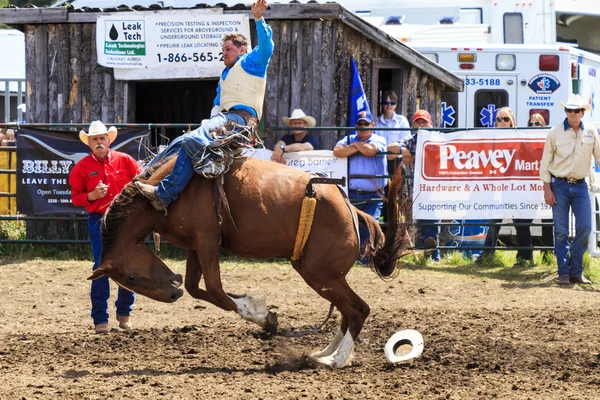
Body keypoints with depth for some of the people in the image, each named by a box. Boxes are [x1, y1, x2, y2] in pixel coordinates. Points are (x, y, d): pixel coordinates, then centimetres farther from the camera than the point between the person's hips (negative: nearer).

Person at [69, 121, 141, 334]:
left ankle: (124, 314, 21)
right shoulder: (82, 167, 0)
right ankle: (100, 319, -1)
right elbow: (75, 196, 2)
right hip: (99, 221, -1)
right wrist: (91, 196, -16)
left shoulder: (125, 161, 1)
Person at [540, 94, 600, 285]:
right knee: (561, 231, -1)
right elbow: (545, 162, -1)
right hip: (559, 185, -2)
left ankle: (576, 271, 9)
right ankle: (563, 273, 5)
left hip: (580, 185, 3)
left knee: (585, 228, -2)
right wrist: (547, 189, -6)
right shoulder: (555, 133, -5)